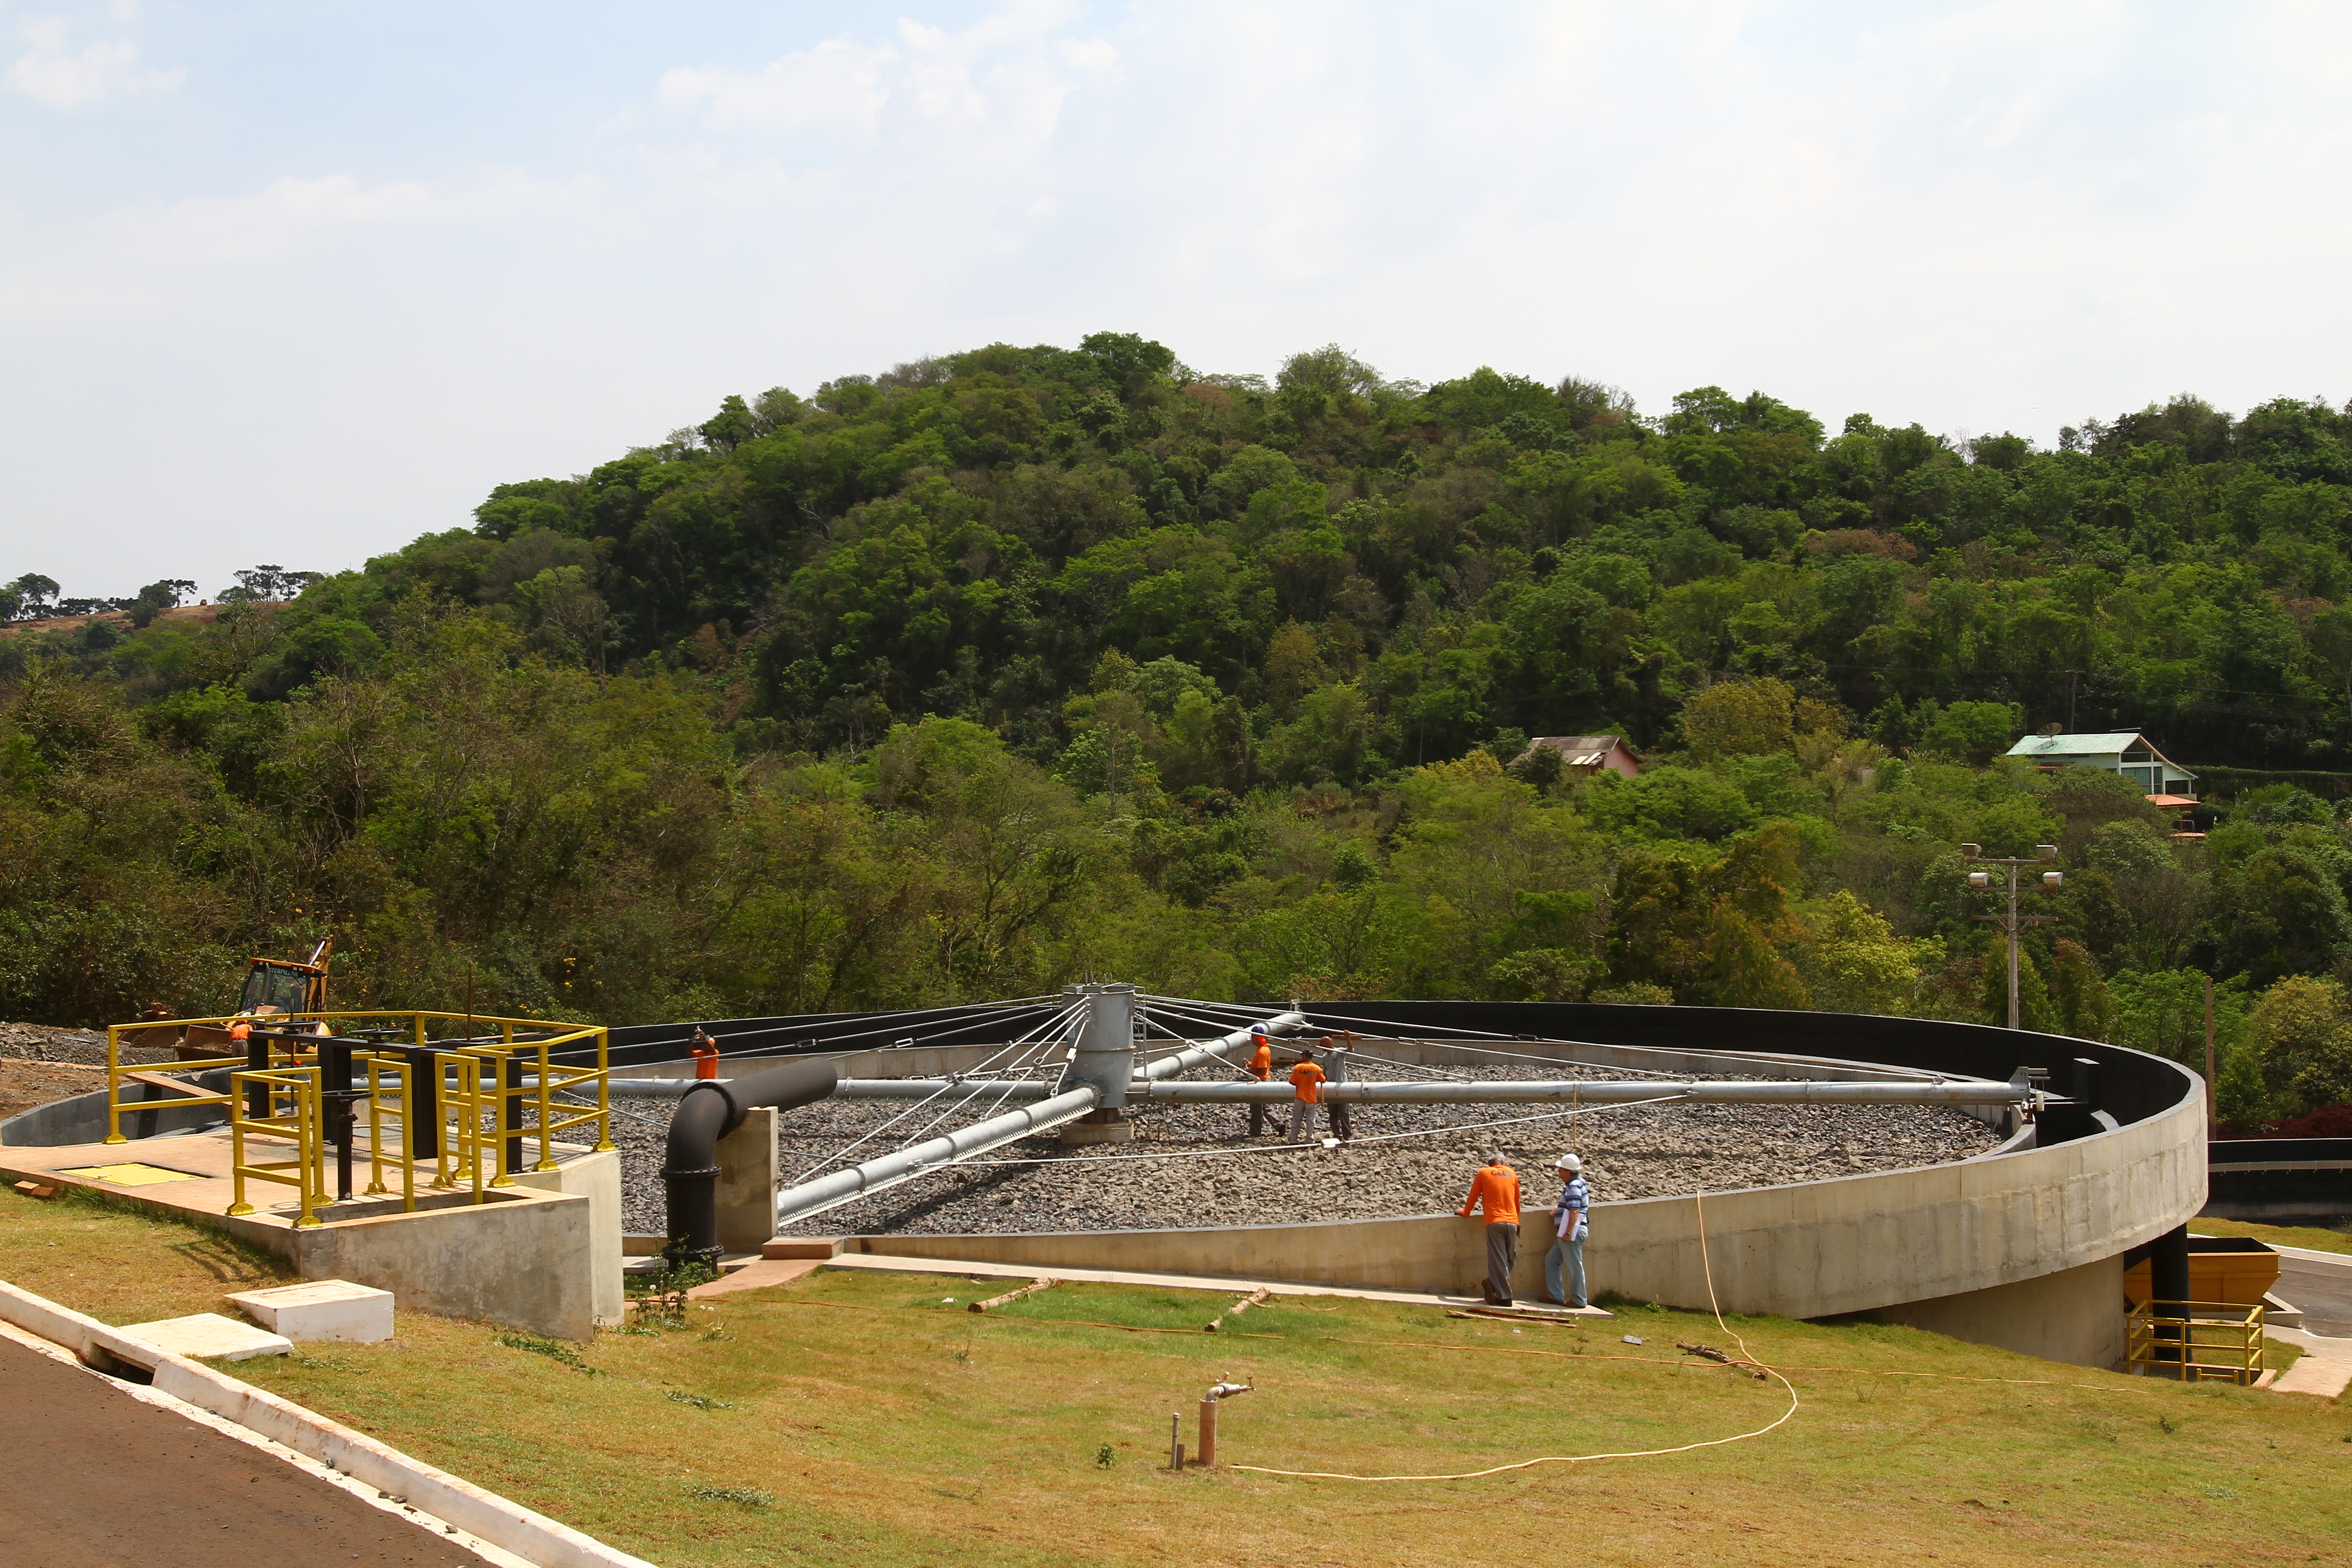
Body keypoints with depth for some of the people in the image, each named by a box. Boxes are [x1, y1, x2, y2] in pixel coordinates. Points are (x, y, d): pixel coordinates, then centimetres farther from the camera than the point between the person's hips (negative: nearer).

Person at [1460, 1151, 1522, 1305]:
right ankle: (1494, 1284, -3)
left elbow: (1474, 1195, 15)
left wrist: (1466, 1212, 32)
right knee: (1510, 1259, 11)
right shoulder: (1512, 1174, 13)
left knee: (1498, 1260, -4)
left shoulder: (1484, 1173, 7)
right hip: (1512, 1222, 2)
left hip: (1494, 1222, -2)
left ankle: (1504, 1296, -13)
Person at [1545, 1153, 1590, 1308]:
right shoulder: (1578, 1183, 17)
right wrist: (1559, 1208, 22)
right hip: (1570, 1232, 11)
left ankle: (1578, 1300, 2)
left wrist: (1568, 1232, -25)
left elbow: (1575, 1211, -24)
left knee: (1574, 1266, -4)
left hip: (1574, 1232, -11)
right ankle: (1555, 1295, 14)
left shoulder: (1574, 1187, -16)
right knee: (1551, 1260, 14)